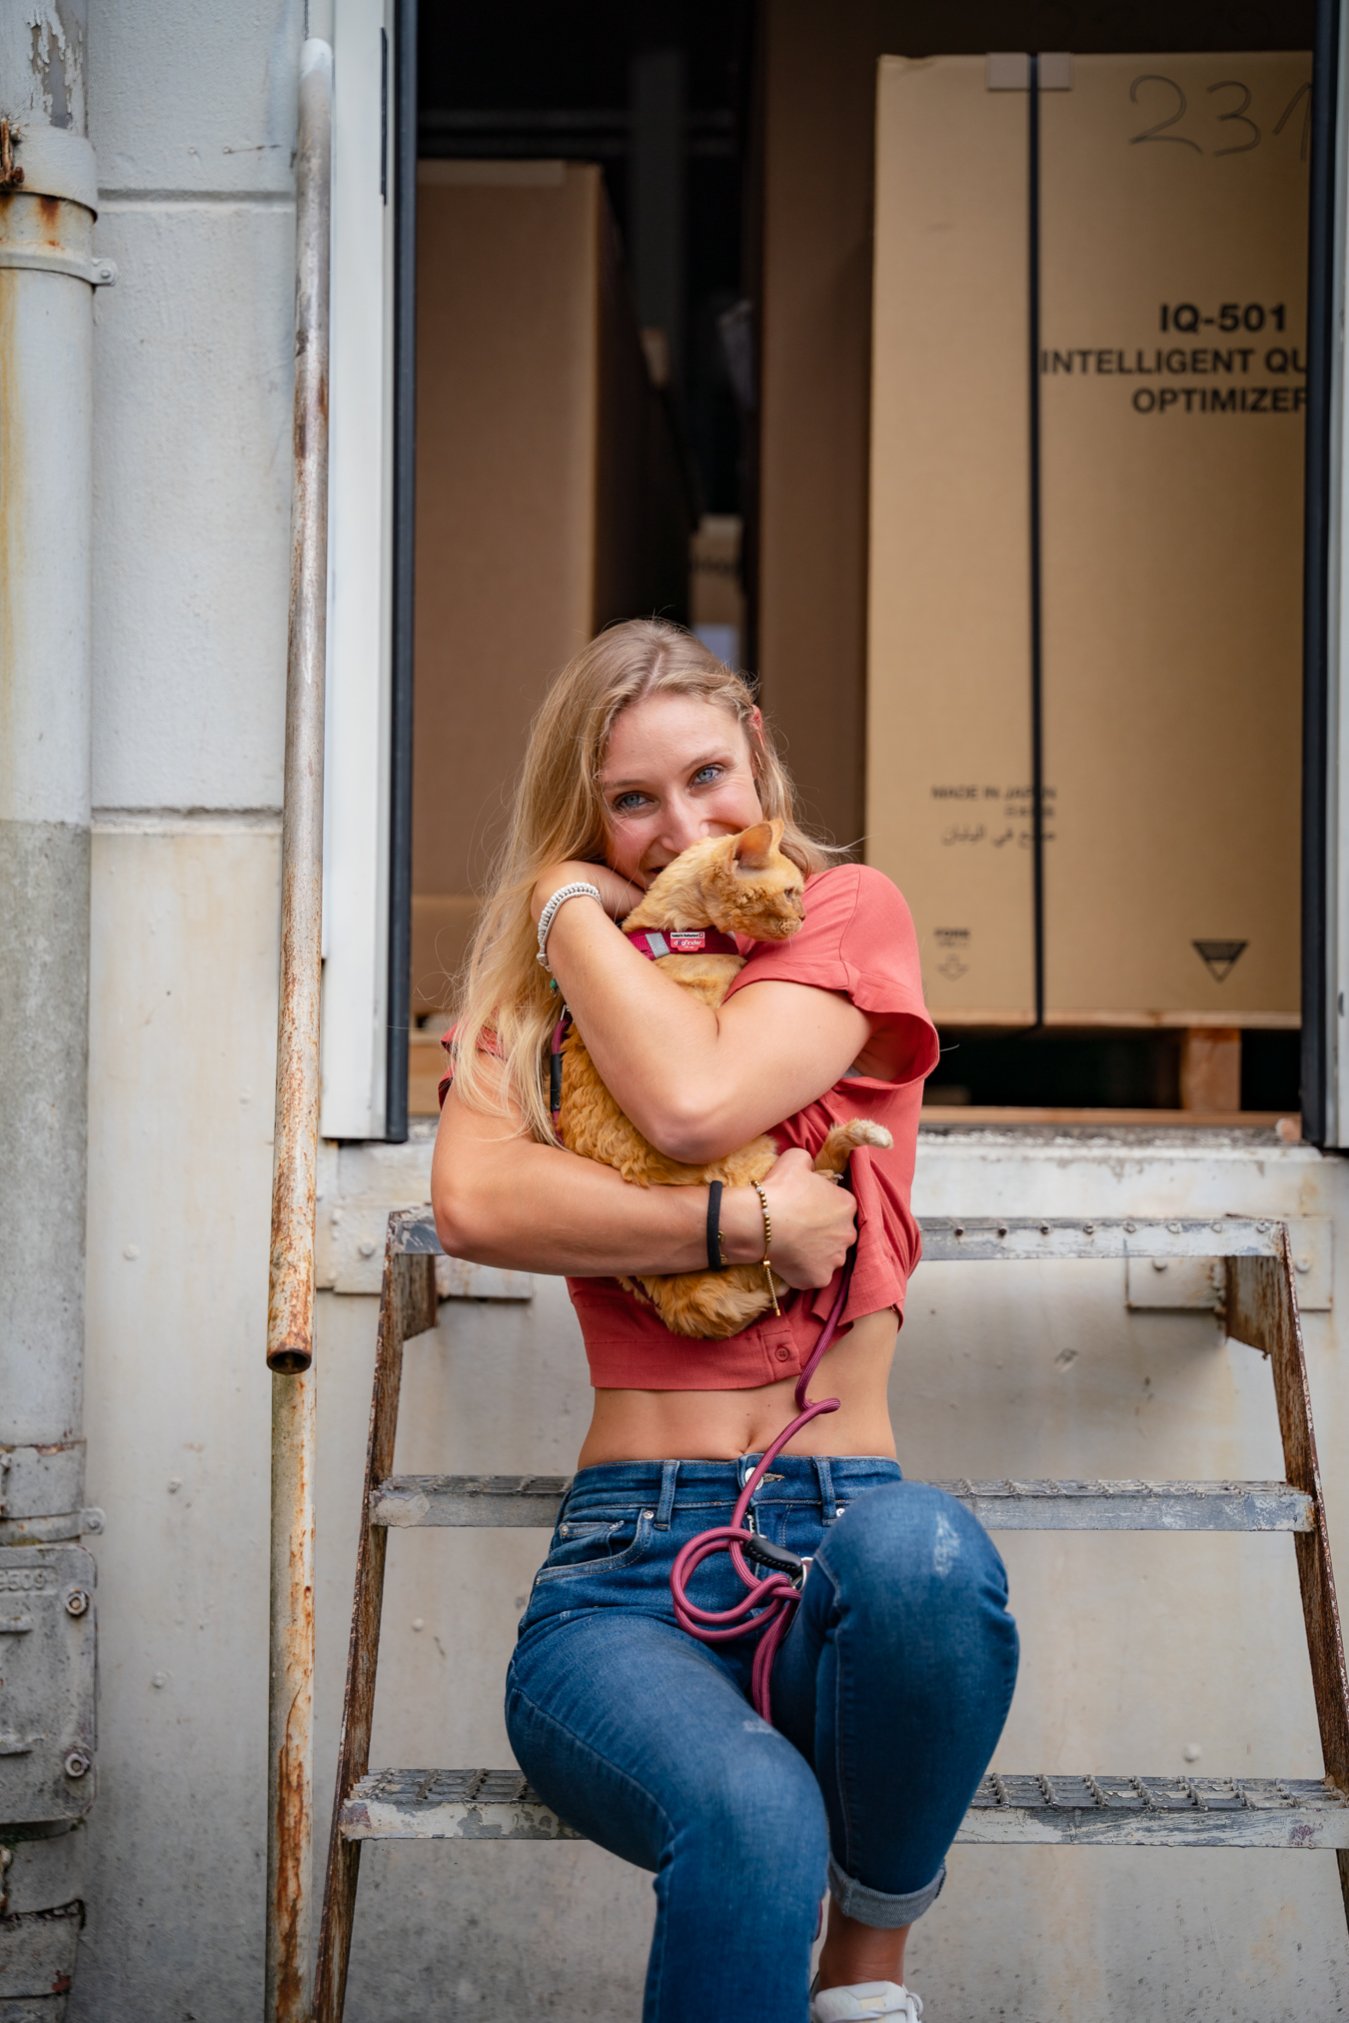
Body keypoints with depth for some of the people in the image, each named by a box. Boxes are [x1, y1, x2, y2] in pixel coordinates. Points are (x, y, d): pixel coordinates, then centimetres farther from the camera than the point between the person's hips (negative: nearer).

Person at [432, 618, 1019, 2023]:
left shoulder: (849, 913, 10)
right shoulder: (542, 984, 16)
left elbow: (697, 1102, -11)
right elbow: (473, 1203, -7)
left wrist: (572, 906, 2)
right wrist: (749, 1223, -14)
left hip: (841, 1537, 0)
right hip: (626, 1563, 0)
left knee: (921, 1551, -38)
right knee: (755, 1815, -35)